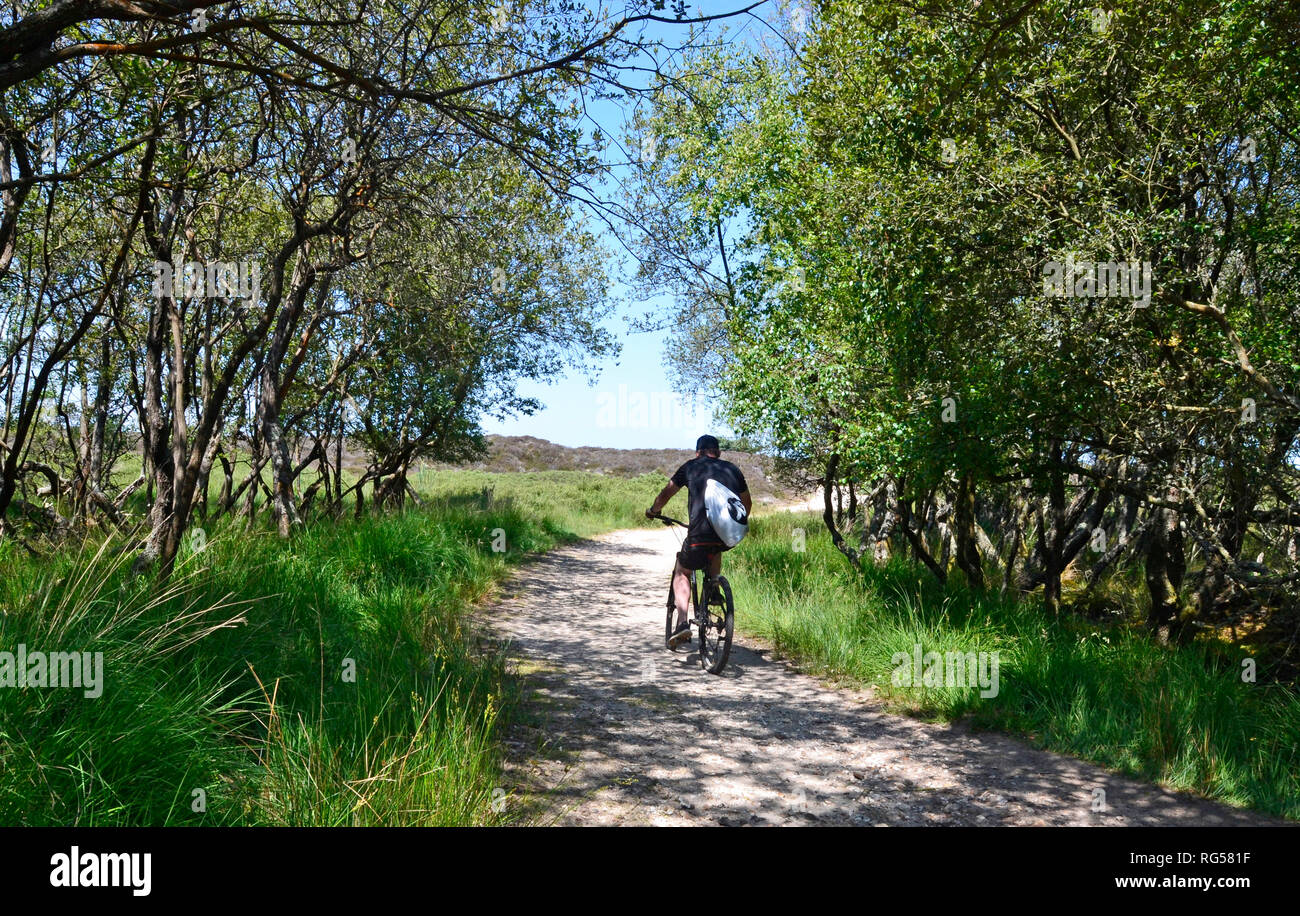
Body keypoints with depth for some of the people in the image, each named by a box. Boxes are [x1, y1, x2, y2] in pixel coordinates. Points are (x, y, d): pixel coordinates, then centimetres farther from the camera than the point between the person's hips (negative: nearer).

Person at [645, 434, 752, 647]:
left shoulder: (691, 467, 13)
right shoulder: (733, 470, 21)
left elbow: (665, 494, 20)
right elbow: (747, 503, 31)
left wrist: (653, 511, 39)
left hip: (701, 534, -3)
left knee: (681, 573, 19)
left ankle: (682, 623, 1)